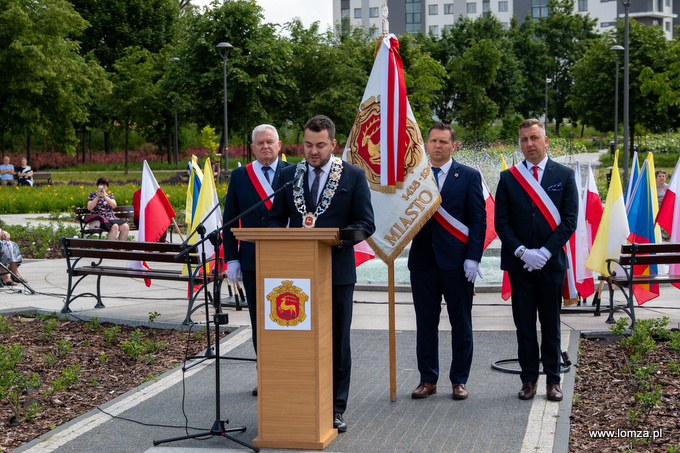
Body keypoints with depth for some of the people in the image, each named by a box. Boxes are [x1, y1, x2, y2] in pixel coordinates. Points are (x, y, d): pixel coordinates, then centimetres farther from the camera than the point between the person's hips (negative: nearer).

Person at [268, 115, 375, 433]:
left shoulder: (353, 176, 2)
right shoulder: (288, 175, 10)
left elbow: (366, 223, -1)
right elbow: (276, 218, 12)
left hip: (337, 271, -2)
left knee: (337, 341, 6)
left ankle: (335, 409, 15)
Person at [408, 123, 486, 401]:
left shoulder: (469, 177, 2)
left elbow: (478, 220, -2)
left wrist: (472, 258, -10)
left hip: (457, 262, -2)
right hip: (423, 260, 2)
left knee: (461, 324, 5)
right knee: (425, 323, 8)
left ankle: (459, 380, 16)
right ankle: (428, 379, 18)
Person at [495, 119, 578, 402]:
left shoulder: (565, 175, 3)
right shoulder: (508, 178, 5)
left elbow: (570, 219, -3)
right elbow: (501, 222, 1)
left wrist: (546, 251, -13)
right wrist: (522, 252, -11)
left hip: (551, 262, -1)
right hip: (519, 263, 1)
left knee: (551, 324, 7)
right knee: (524, 325, 6)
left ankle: (553, 380, 17)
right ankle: (528, 379, 15)